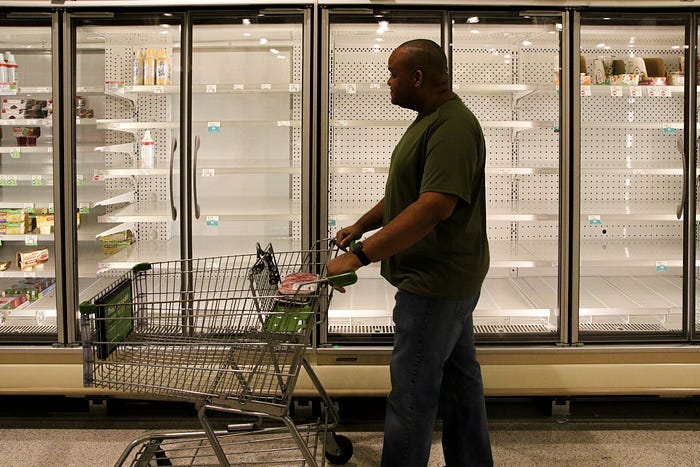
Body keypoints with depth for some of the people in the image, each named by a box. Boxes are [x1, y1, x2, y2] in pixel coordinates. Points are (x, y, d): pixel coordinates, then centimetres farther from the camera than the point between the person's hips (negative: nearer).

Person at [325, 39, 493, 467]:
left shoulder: (453, 126, -21)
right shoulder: (431, 119, 14)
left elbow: (436, 205, -30)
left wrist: (361, 254, -30)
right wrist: (362, 226, 20)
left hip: (435, 283, -11)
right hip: (450, 279, 11)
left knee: (411, 392, -4)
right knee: (459, 379, 18)